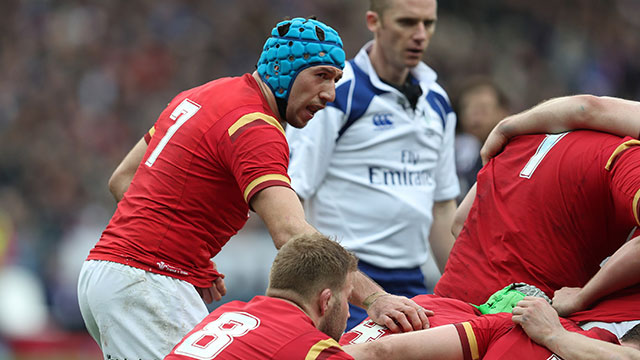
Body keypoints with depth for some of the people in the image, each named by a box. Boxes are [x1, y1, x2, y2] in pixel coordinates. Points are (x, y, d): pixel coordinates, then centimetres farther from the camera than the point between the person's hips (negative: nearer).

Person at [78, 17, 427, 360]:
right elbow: (291, 232, -31)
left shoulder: (201, 95, 14)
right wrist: (373, 297, -40)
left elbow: (122, 178, 22)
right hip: (145, 280, -10)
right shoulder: (254, 128, -17)